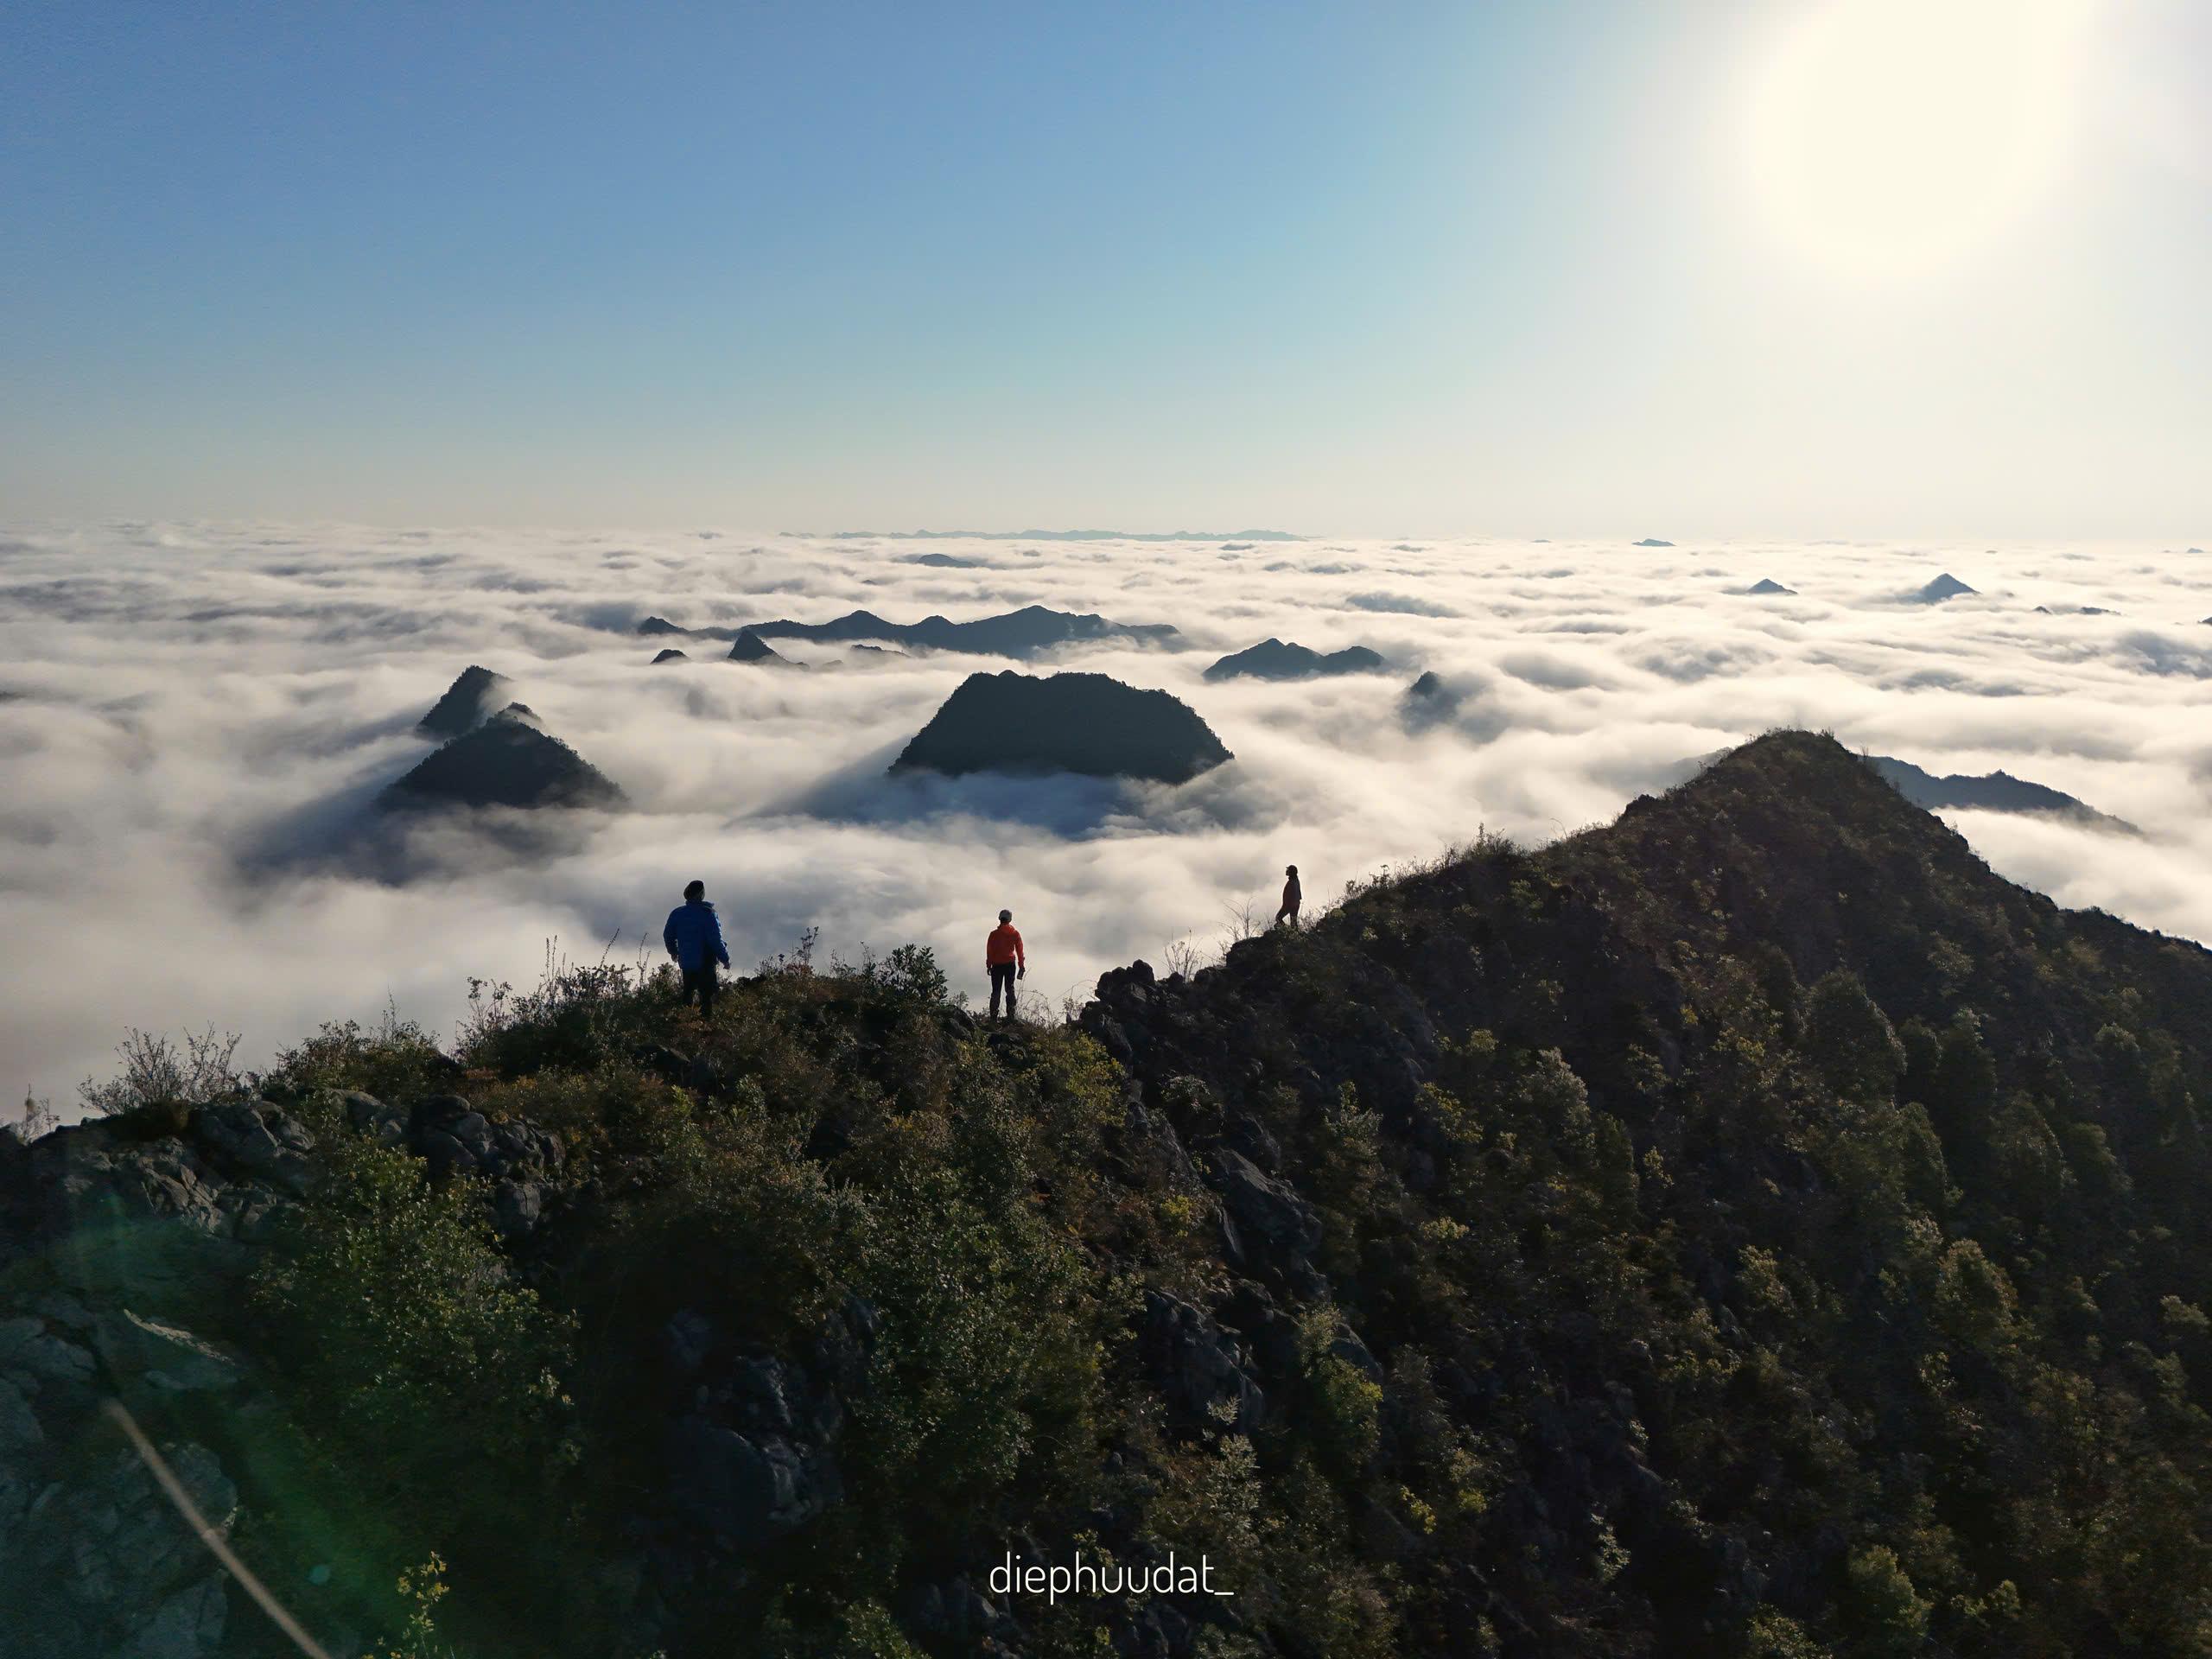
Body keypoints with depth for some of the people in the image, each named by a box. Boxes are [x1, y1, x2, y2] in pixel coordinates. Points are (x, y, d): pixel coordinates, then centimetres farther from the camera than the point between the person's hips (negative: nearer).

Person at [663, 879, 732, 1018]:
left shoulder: (677, 913, 1)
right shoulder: (708, 914, -17)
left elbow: (667, 935, 11)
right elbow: (716, 940, -19)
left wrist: (673, 951, 28)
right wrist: (725, 959, -9)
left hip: (685, 962, 6)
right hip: (705, 963, -6)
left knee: (688, 993, 22)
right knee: (706, 996, 0)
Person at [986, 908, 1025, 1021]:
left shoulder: (994, 934, -3)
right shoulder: (1015, 934, 1)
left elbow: (989, 951, -2)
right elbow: (1020, 951, 3)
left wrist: (988, 965, 5)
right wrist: (1022, 967, 8)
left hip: (997, 965, -1)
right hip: (1010, 965, 1)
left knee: (996, 991, 5)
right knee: (1010, 990, 8)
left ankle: (993, 1016, -1)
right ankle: (1010, 1015, 1)